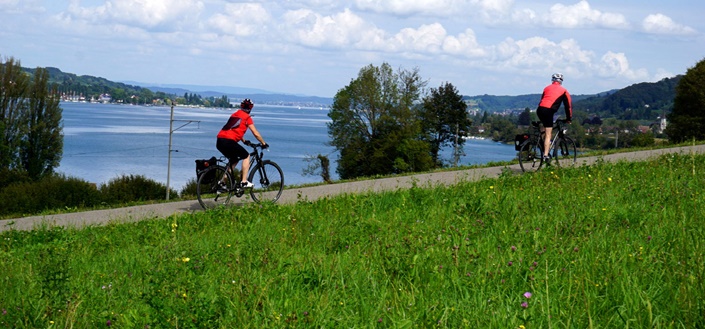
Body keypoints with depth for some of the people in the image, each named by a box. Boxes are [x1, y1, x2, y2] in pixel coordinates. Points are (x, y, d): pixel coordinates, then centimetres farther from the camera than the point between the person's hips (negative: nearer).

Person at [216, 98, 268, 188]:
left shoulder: (235, 114, 26)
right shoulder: (247, 117, 5)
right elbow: (256, 134, 6)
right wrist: (263, 143, 19)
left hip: (219, 141, 7)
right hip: (228, 141, -7)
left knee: (234, 160, 25)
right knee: (246, 156, 10)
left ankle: (222, 182, 20)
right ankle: (244, 182, 3)